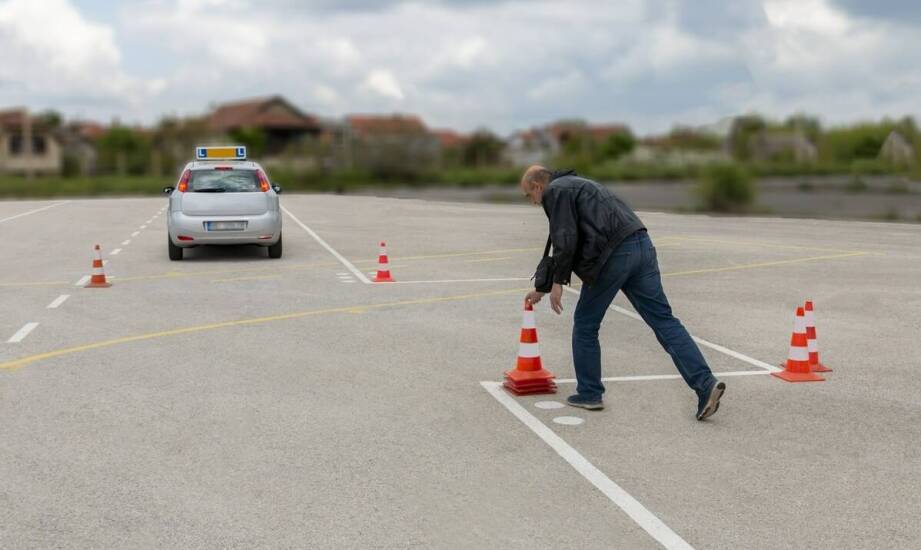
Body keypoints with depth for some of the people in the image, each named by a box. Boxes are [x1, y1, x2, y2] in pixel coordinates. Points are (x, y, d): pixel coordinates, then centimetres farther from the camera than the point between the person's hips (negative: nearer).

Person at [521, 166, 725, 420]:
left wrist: (558, 282, -2)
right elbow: (562, 246, 39)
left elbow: (566, 240, -11)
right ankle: (706, 384, -8)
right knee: (664, 320, 3)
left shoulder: (555, 191, 4)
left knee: (585, 324, 10)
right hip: (641, 246, 8)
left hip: (613, 254, -8)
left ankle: (589, 393, 19)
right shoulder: (574, 185, 34)